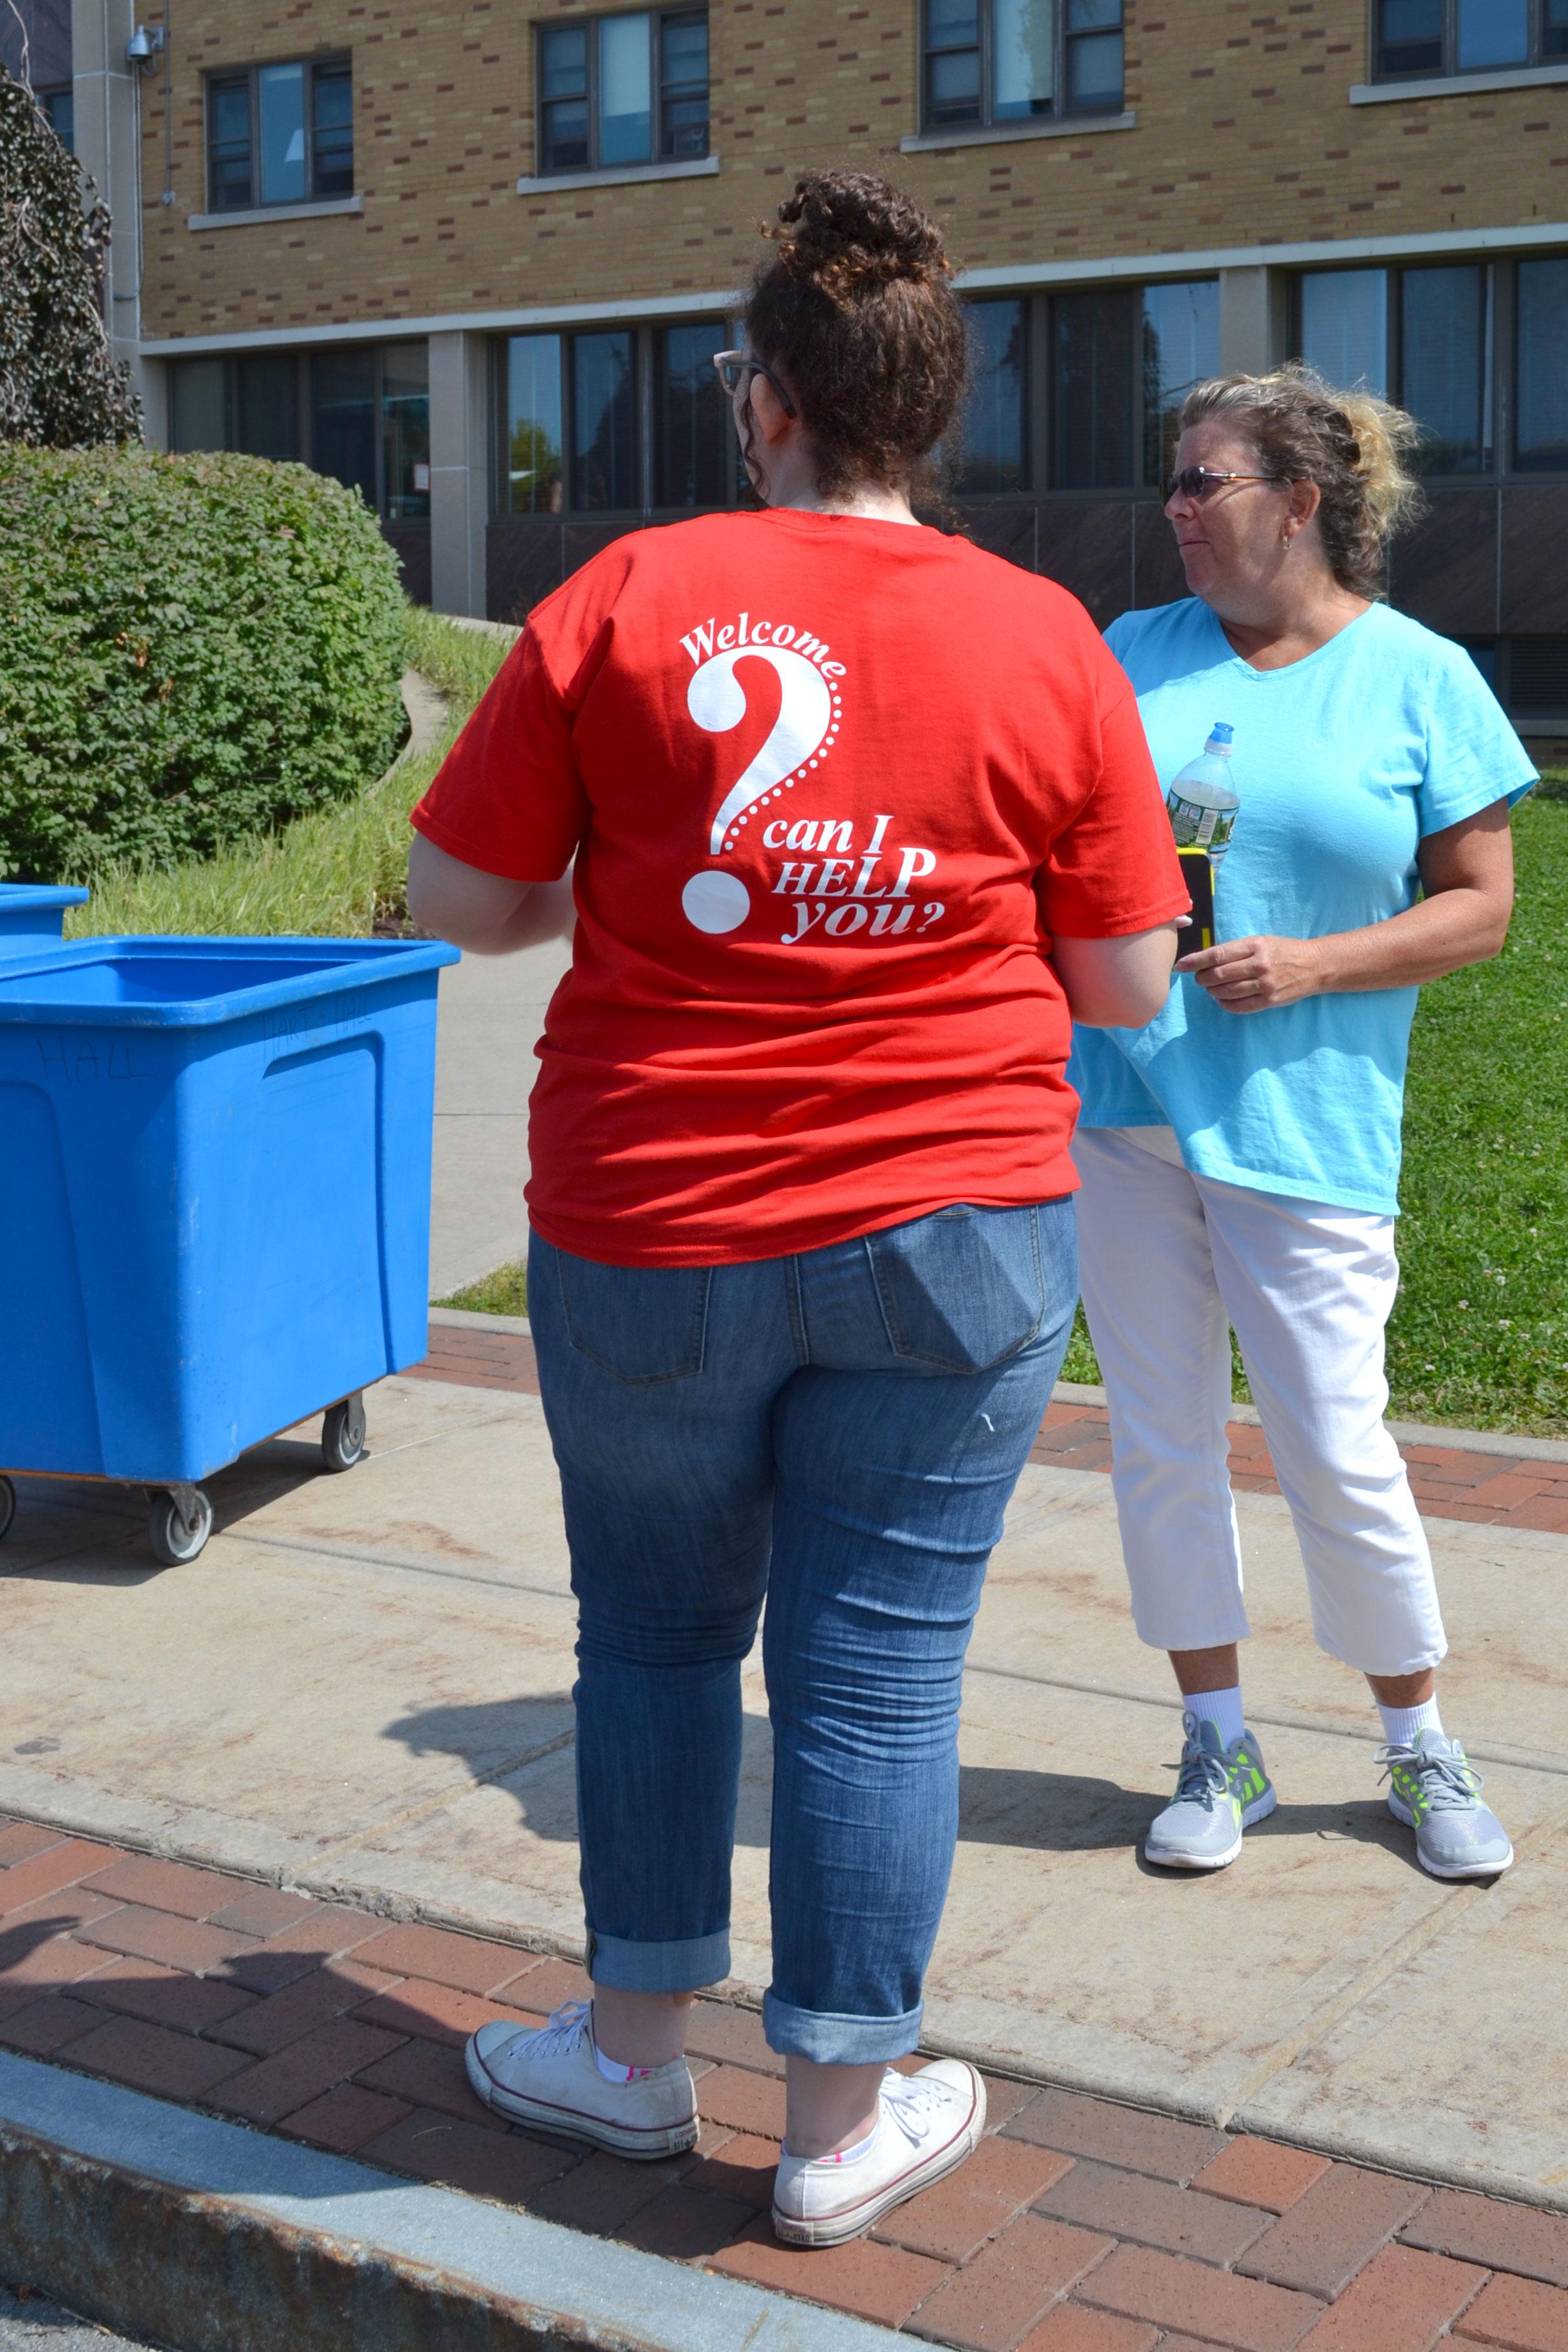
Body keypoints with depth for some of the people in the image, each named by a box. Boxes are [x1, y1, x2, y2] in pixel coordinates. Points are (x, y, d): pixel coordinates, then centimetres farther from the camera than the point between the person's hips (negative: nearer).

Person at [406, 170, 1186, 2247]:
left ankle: (634, 2052, 33)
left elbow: (459, 900, -2)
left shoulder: (626, 599, -6)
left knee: (657, 1631, 18)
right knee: (877, 1668, 9)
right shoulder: (1049, 645, -3)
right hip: (946, 1235, 0)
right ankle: (845, 2120, 22)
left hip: (652, 1232, 0)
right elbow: (1132, 985, 1)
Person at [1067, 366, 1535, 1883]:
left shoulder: (1420, 678, -2)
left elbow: (1480, 907, -2)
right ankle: (1219, 1749, 24)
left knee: (1334, 1448, -1)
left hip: (1301, 1122, -4)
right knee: (1158, 1436, 8)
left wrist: (1309, 968, -14)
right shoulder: (1135, 652, 8)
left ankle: (1421, 1752, 22)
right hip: (1119, 1100, 4)